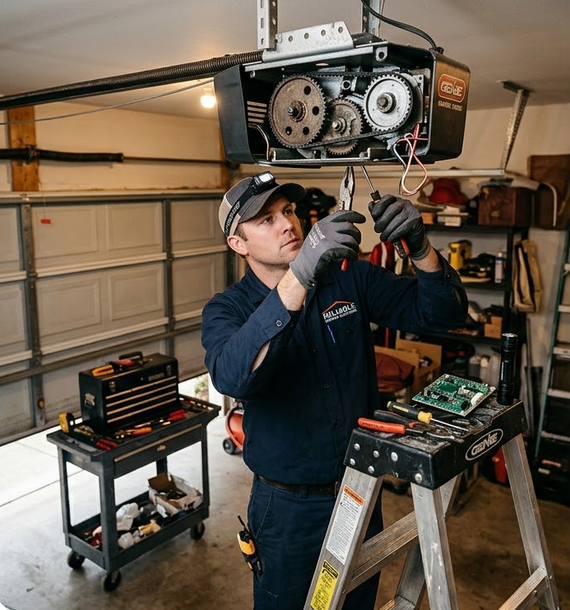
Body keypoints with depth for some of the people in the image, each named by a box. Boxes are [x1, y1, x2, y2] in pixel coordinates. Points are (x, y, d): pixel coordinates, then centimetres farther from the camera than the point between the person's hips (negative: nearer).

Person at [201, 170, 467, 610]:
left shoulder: (349, 278, -5)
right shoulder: (227, 310, -14)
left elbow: (444, 313, -9)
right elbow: (233, 378, -36)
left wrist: (419, 246, -29)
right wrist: (300, 275, -46)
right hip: (289, 506, -3)